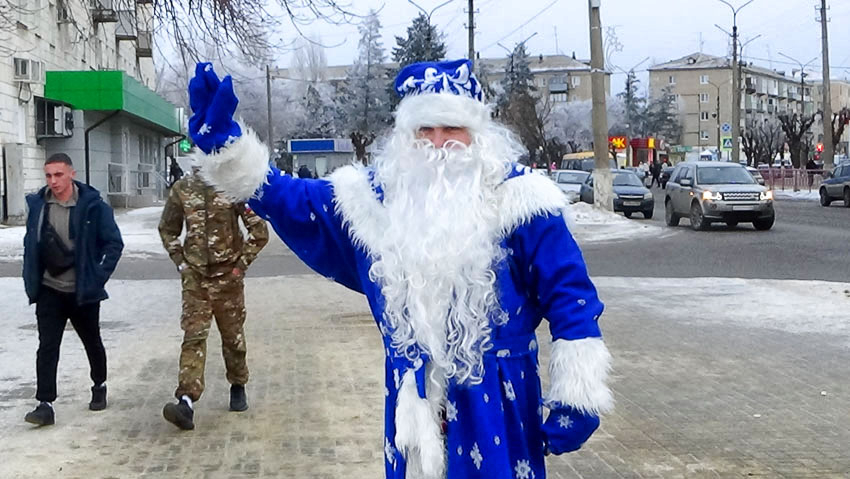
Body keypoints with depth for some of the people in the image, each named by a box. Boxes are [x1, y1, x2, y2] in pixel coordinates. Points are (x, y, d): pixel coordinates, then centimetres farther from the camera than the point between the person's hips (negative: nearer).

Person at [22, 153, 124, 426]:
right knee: (47, 347, -7)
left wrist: (98, 277, -12)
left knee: (92, 342, 16)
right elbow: (30, 244, 9)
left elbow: (114, 244, -6)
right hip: (49, 291, 2)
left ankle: (99, 386, 39)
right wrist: (31, 281, 2)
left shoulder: (93, 206, -11)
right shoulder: (38, 205, -1)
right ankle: (45, 404, -6)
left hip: (83, 292, -1)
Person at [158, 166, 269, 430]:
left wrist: (242, 263, -7)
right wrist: (180, 262, 5)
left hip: (227, 277, -1)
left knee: (233, 336, 12)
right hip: (195, 277, 1)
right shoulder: (182, 189, 2)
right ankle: (187, 401, -18)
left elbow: (259, 231, -5)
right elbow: (167, 229, 15)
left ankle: (238, 386, 34)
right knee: (193, 336, -9)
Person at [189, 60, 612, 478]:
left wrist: (578, 394, -11)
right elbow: (291, 202, 11)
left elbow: (569, 295, -7)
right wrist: (226, 148, -2)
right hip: (412, 398, 4)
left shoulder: (516, 199, -8)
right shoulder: (376, 198, 4)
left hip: (496, 400, -4)